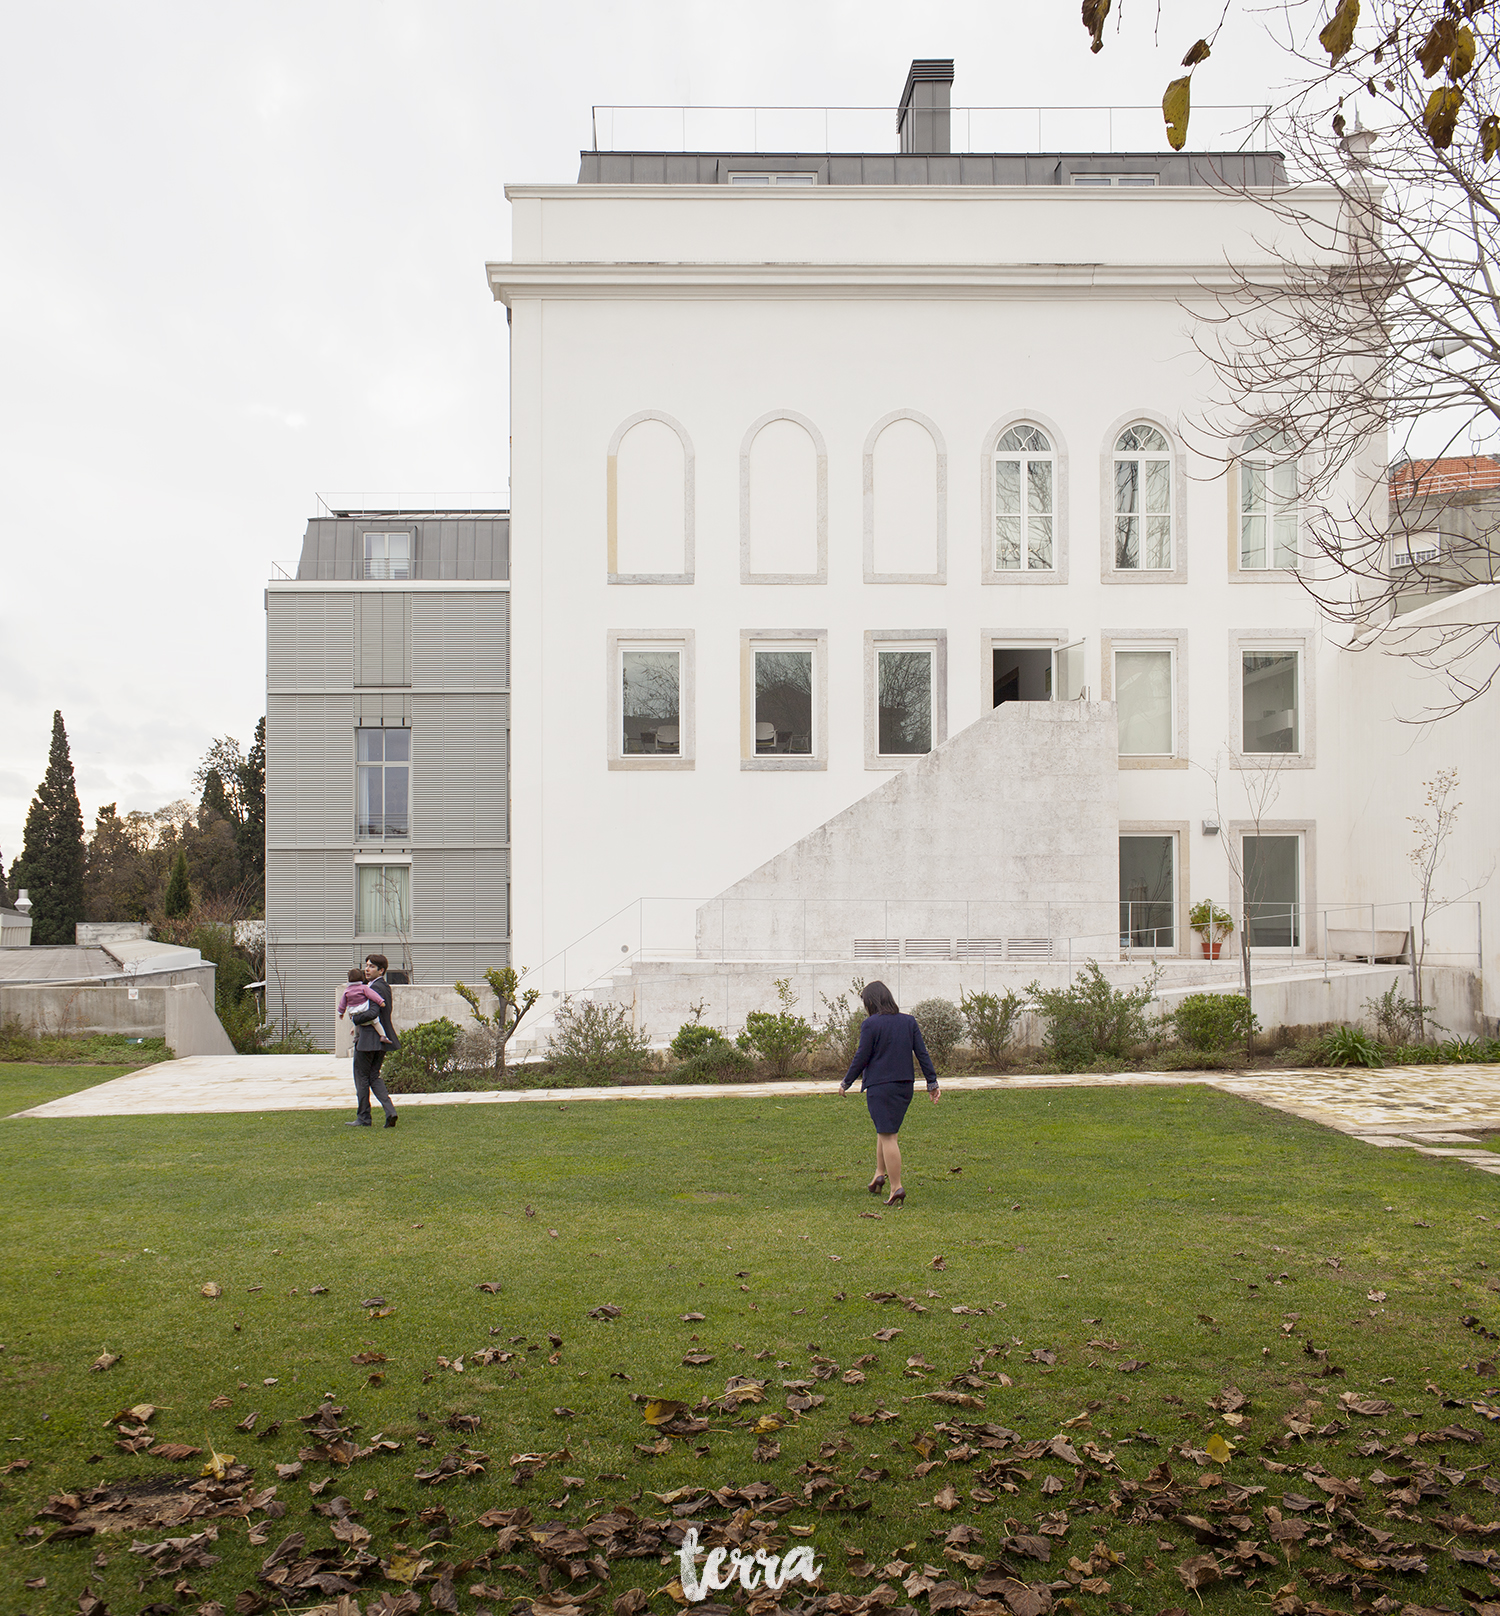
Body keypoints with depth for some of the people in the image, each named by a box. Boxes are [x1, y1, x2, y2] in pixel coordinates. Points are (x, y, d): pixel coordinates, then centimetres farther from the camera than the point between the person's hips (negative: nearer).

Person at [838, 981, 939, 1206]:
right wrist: (932, 1082, 9)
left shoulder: (871, 1024, -10)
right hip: (905, 1086, 6)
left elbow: (861, 1057, -8)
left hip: (880, 1086, -6)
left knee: (888, 1136, -4)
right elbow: (922, 1054, 5)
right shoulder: (909, 1021, 6)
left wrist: (846, 1083, 4)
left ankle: (896, 1188, -5)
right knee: (885, 1130, 23)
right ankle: (880, 1173, 23)